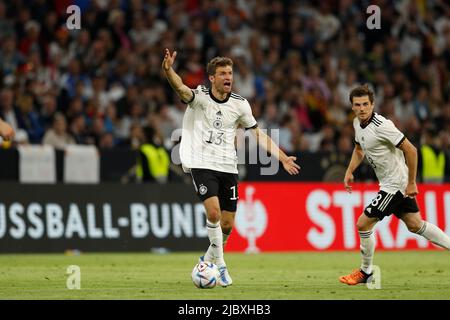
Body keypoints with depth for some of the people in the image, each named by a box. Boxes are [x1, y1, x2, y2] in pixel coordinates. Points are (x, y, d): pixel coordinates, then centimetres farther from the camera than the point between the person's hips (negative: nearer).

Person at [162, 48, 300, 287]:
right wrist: (168, 70, -50)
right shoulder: (199, 96, -7)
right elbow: (180, 88, -28)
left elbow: (258, 135, 12)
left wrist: (282, 158, 5)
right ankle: (220, 265, -9)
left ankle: (208, 258, 33)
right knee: (213, 212, -22)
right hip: (202, 165, -4)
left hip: (228, 167, 4)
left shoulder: (240, 104, 3)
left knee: (227, 225, 5)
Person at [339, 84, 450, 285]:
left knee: (363, 224, -4)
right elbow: (359, 149, 22)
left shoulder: (381, 126, -25)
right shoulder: (358, 123, 3)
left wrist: (411, 183, -20)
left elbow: (410, 150, -24)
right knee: (415, 225, 15)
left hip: (396, 184, -9)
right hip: (390, 183, 9)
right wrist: (349, 171, 7)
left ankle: (366, 272, 12)